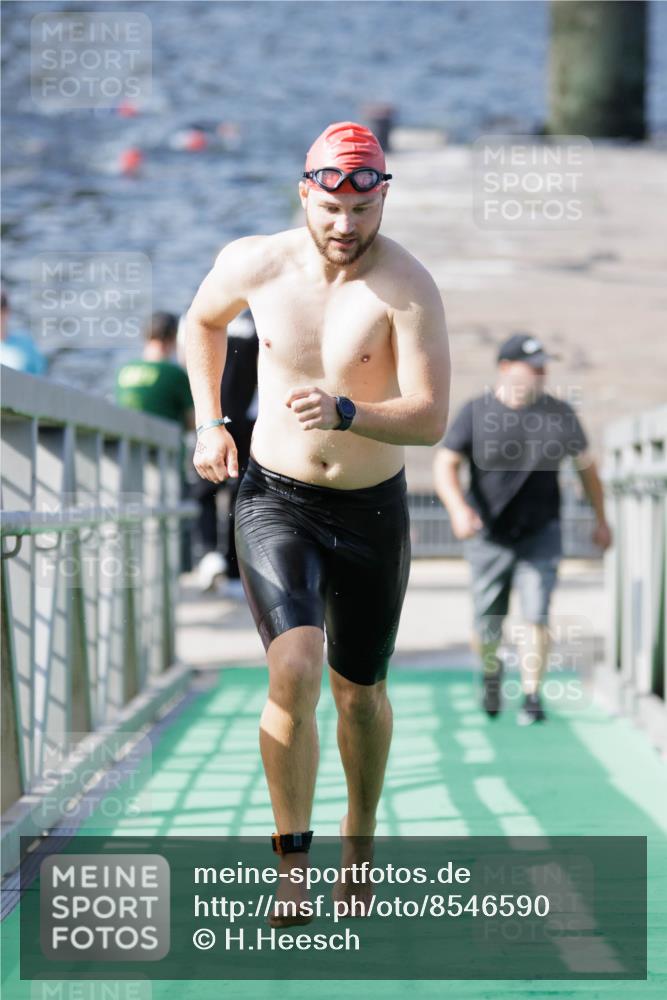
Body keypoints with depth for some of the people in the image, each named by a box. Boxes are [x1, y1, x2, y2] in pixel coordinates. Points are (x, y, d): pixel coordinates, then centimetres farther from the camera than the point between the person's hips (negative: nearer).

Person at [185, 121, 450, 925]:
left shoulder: (407, 287, -18)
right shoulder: (253, 263, -8)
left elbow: (430, 420, -24)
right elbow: (203, 321, 16)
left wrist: (345, 412, -41)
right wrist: (209, 423, 7)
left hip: (373, 509, 0)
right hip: (274, 499, 0)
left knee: (359, 687, 13)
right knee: (295, 670, -21)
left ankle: (360, 836, 39)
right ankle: (291, 862, -10)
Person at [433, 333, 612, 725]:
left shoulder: (560, 414, 0)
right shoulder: (476, 413, -6)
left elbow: (587, 465, 11)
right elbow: (445, 465, -8)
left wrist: (601, 519, 14)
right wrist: (458, 508, -24)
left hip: (540, 534, 1)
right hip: (489, 536, -1)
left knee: (537, 614, -13)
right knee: (488, 626, 5)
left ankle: (532, 694, -2)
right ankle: (491, 672, 36)